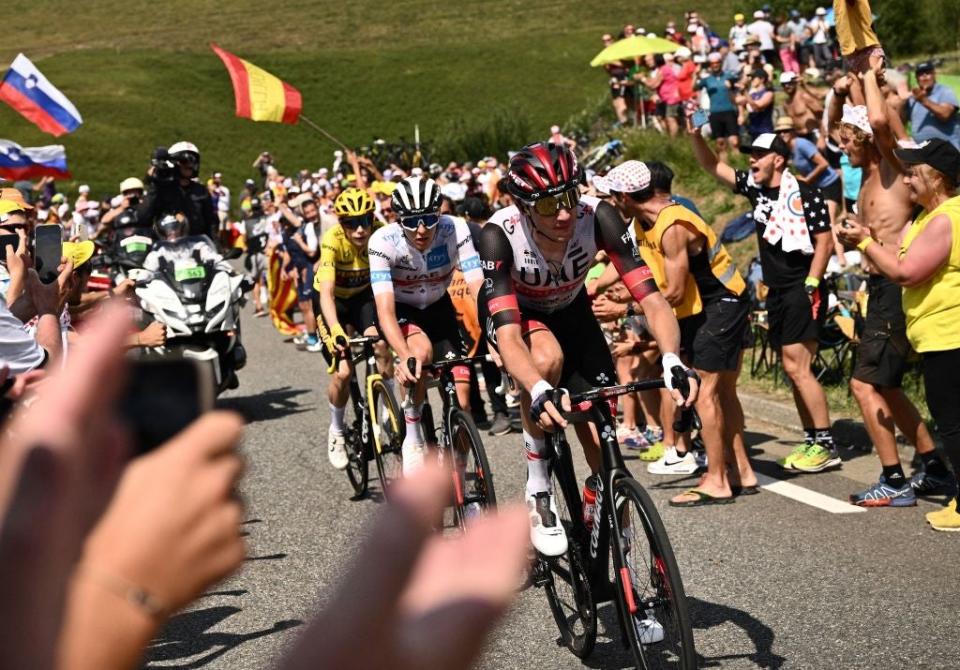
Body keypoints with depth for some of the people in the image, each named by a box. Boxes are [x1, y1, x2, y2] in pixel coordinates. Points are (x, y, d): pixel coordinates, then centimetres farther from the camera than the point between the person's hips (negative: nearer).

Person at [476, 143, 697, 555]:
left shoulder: (596, 217, -32)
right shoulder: (500, 235, -36)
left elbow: (651, 299, -36)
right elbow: (509, 335, -44)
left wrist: (671, 359, -56)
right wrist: (540, 392, -64)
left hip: (570, 311, 3)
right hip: (513, 312, -2)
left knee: (604, 451, -8)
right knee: (548, 358, -38)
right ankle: (538, 492, -18)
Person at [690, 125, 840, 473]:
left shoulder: (805, 194, -11)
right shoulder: (755, 188, 9)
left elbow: (824, 242, -11)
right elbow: (711, 165, 13)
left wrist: (810, 286, -16)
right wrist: (694, 134, -1)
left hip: (802, 290, -8)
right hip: (776, 291, 8)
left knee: (798, 369, -12)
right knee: (792, 369, 9)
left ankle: (827, 445, -8)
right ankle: (812, 440, 15)